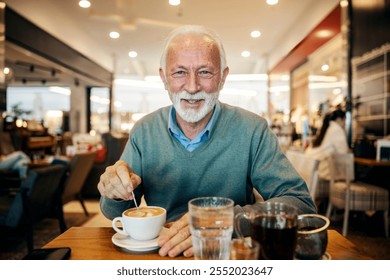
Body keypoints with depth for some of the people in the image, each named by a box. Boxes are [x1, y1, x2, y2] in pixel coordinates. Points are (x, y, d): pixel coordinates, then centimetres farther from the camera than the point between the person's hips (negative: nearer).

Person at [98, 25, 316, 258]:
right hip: (157, 253, 2)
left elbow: (301, 204, -15)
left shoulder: (252, 130, -11)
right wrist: (117, 195, -19)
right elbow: (118, 215, 4)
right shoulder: (143, 132, -3)